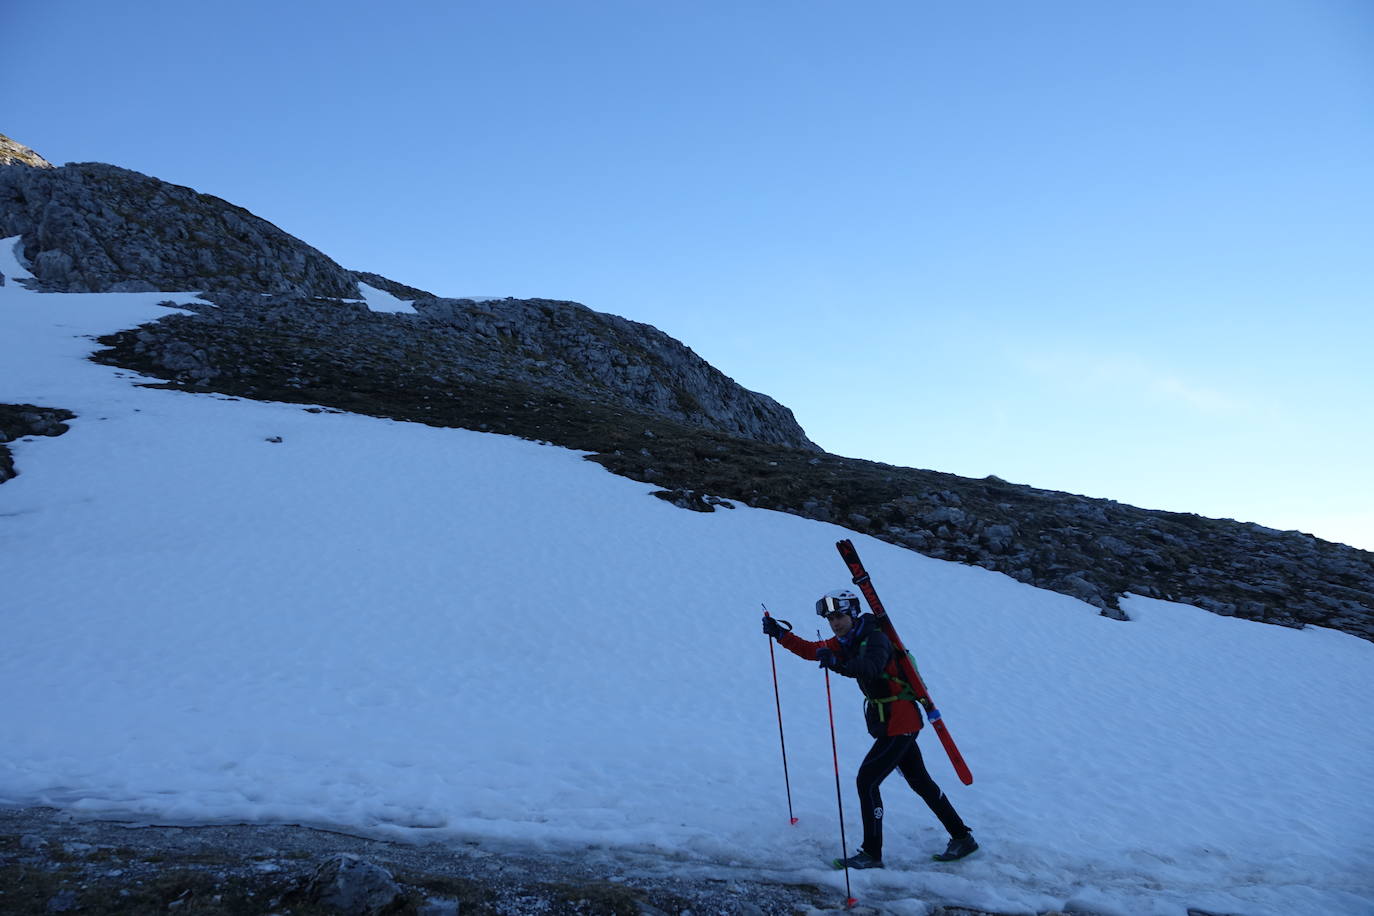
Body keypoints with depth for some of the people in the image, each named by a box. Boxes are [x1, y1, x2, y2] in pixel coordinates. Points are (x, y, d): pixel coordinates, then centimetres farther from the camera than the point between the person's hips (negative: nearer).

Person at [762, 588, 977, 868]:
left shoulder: (876, 639, -21)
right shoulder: (847, 642, 5)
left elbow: (871, 667, -42)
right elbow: (811, 650, 10)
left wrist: (837, 663, -57)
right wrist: (779, 633, 4)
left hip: (899, 724, -10)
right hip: (899, 723, 10)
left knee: (867, 780, -9)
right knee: (920, 782, 17)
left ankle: (871, 853, 0)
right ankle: (962, 837, 30)